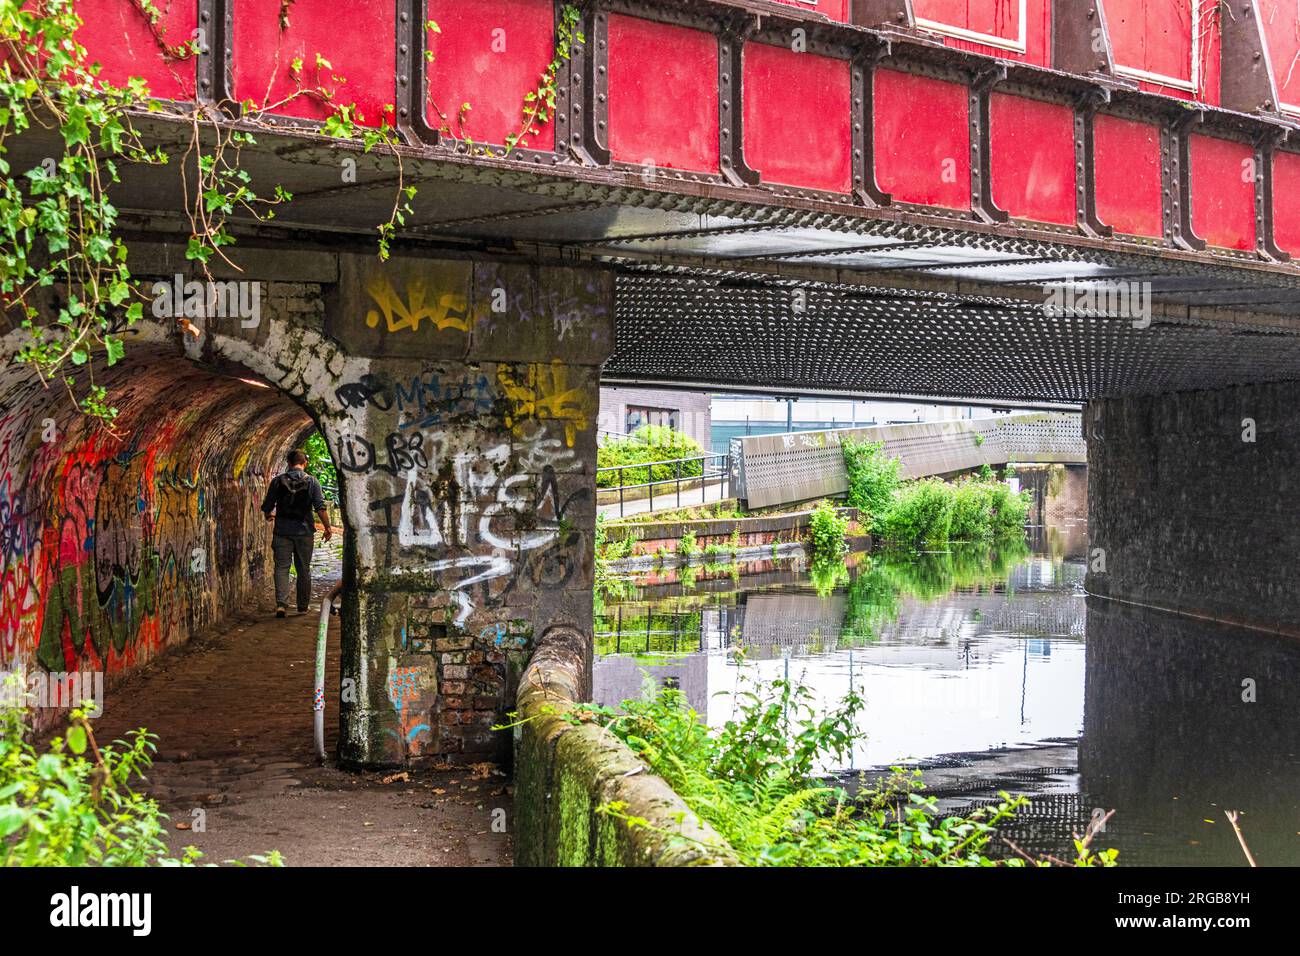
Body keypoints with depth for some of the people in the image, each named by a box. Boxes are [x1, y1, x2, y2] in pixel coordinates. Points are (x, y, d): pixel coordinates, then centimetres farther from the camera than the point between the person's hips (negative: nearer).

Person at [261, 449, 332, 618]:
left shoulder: (277, 481, 1)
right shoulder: (312, 482, -2)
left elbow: (267, 507, 5)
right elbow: (320, 508, -7)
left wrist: (269, 516, 27)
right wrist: (328, 528, 2)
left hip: (282, 531, 0)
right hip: (304, 531, 0)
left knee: (282, 567, 2)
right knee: (303, 569, 10)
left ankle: (281, 604, -14)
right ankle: (302, 606, 17)